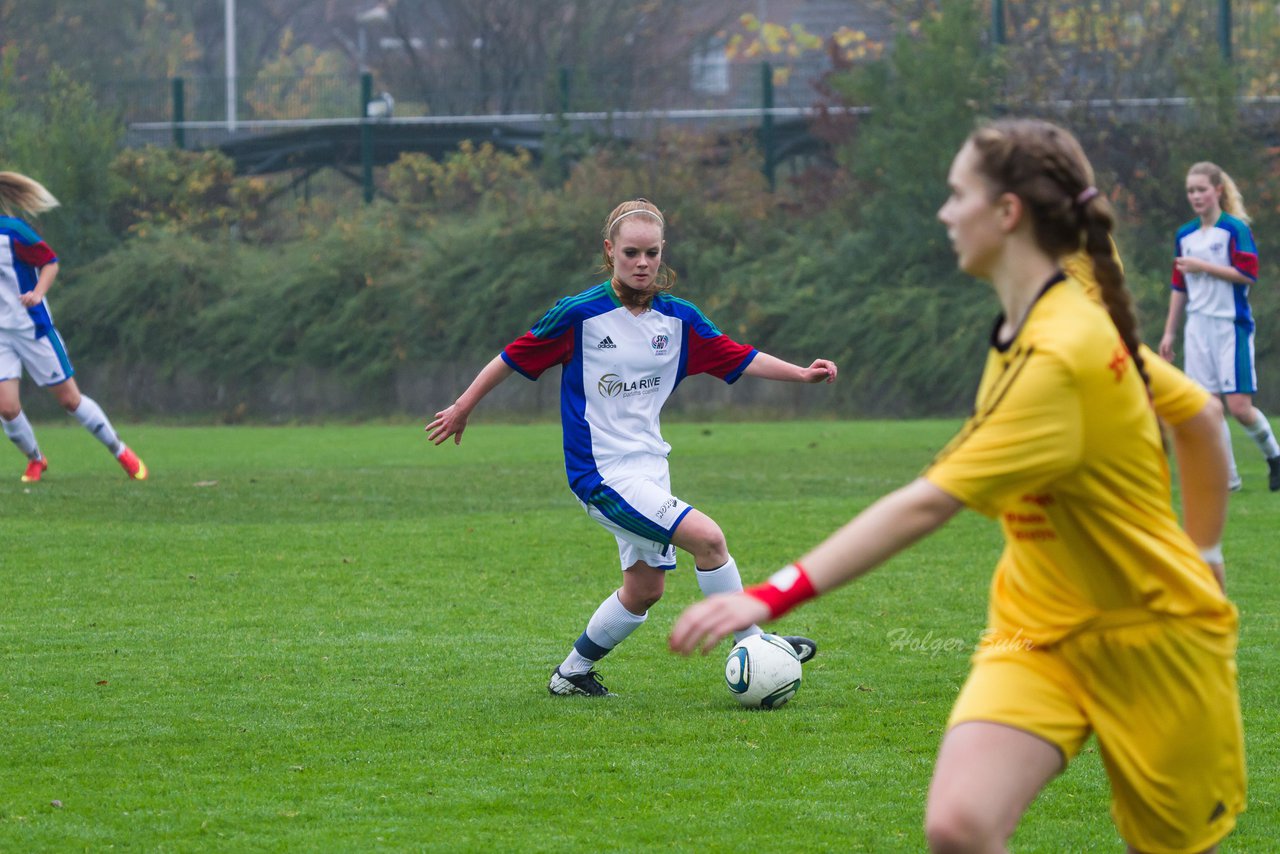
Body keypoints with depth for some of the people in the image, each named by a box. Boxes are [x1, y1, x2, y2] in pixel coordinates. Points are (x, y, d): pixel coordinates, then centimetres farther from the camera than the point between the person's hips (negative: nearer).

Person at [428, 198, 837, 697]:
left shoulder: (678, 319, 3)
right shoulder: (580, 314, -12)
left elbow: (737, 358, 8)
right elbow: (514, 357, -2)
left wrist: (802, 374, -4)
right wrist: (462, 409, 6)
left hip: (649, 468, 7)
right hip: (602, 472, -7)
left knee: (645, 589, 11)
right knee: (707, 537, -20)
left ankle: (573, 673, 28)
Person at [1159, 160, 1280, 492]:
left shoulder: (1235, 229, -6)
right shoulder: (1185, 236, 12)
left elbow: (1248, 274, -15)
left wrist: (1204, 267, -17)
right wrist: (1169, 333, 17)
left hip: (1231, 326, -6)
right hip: (1198, 328, 6)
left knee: (1239, 406, -9)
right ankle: (1227, 477, 5)